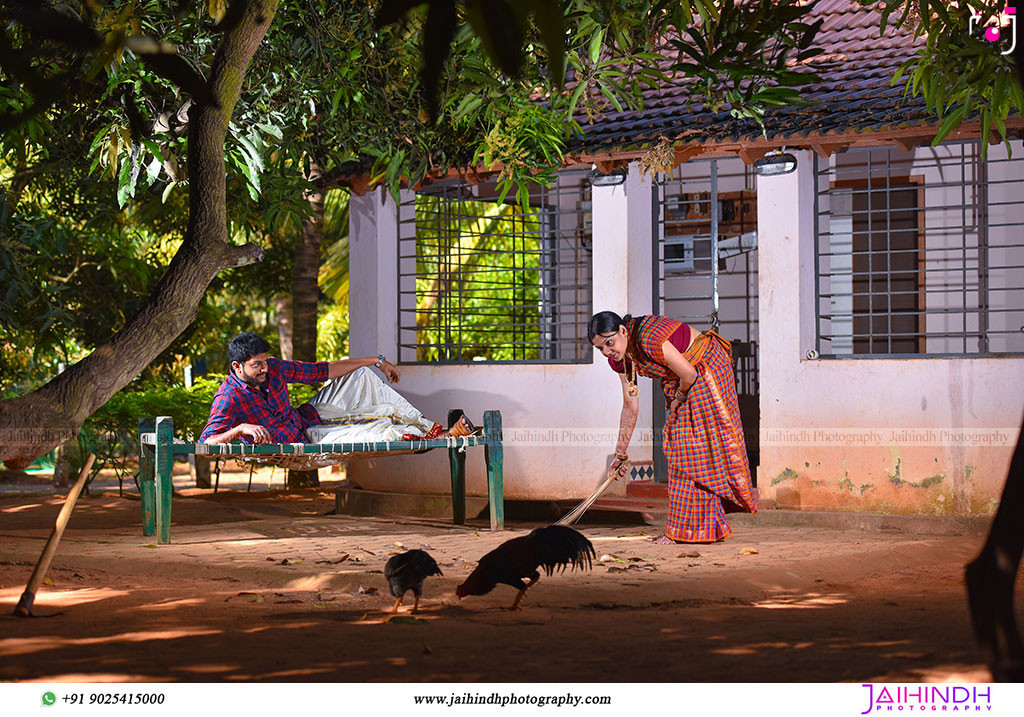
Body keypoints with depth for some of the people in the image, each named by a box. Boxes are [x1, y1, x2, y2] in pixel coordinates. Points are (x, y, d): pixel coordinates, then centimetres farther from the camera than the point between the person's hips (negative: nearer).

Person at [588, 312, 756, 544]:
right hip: (678, 385, 8)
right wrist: (621, 452, 4)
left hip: (707, 368, -8)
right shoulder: (620, 359, -8)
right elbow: (630, 406, 1)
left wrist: (679, 398, -7)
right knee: (679, 451, 7)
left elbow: (688, 374, -27)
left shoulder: (649, 339, -35)